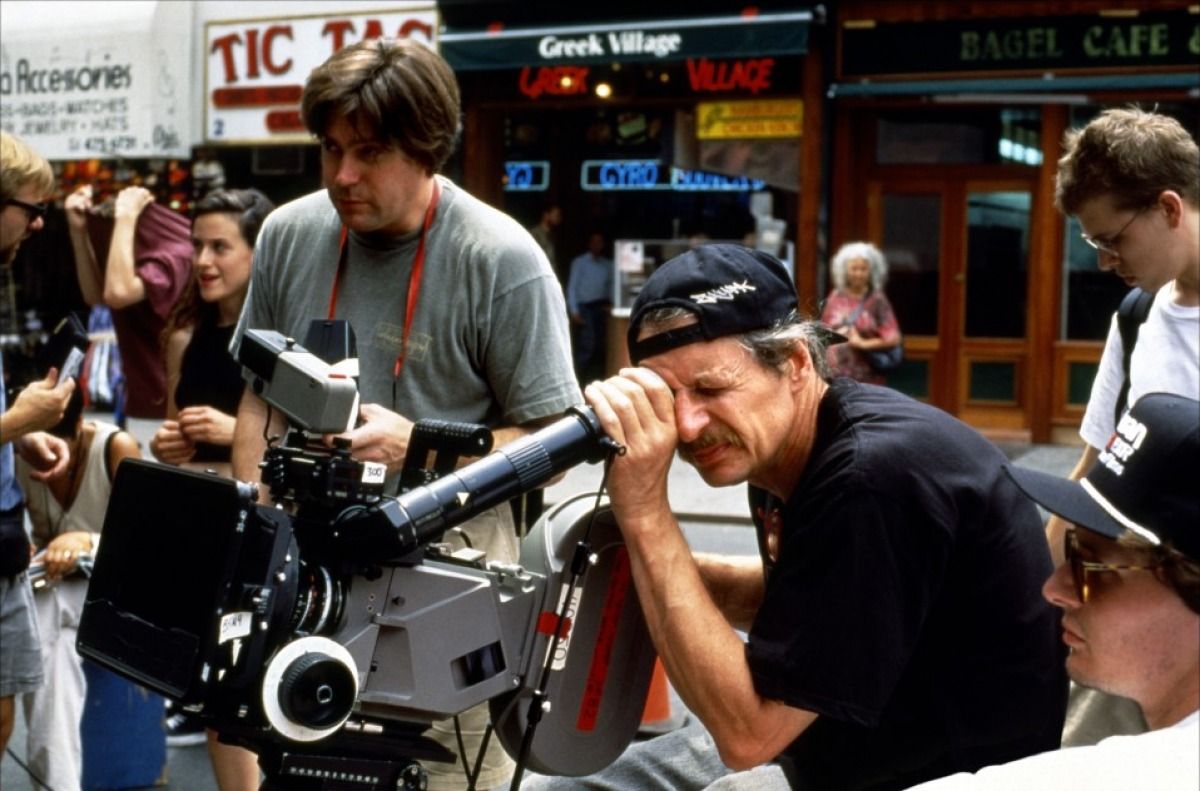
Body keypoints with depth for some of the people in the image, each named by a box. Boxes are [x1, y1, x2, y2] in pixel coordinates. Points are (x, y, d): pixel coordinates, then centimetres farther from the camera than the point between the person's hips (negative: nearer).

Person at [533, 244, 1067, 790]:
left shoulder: (872, 478, -28)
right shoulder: (771, 442, -2)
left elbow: (747, 731, -26)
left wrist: (647, 517, -27)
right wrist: (658, 559, -1)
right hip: (845, 747, 8)